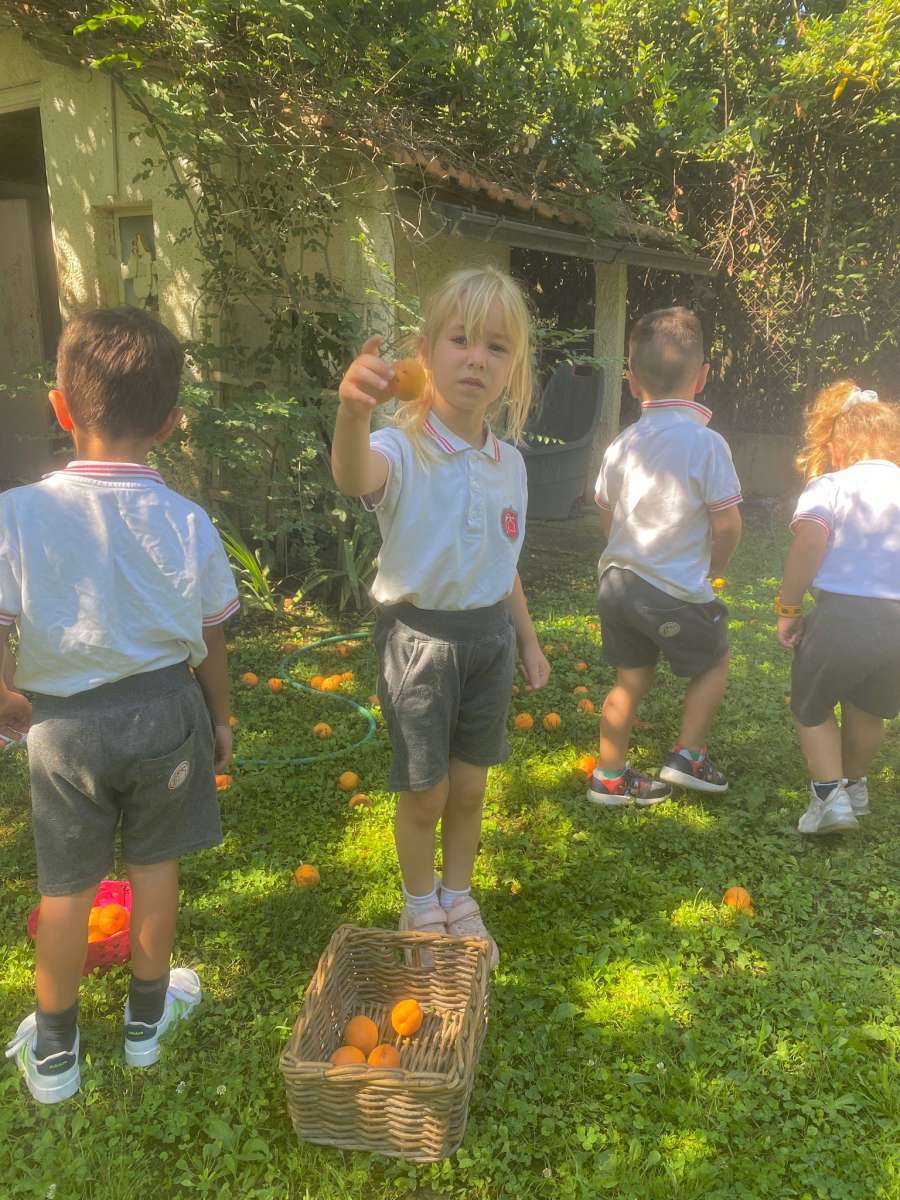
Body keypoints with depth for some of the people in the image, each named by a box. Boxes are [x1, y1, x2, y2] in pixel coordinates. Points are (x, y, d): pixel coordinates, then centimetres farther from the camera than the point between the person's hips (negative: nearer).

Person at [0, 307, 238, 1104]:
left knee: (67, 885, 17)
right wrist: (220, 720, 13)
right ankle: (148, 1017, 40)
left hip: (65, 722, 0)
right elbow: (210, 643, -3)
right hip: (165, 710, 1)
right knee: (156, 862, 20)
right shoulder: (187, 524, -12)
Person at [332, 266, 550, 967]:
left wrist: (528, 641, 18)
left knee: (470, 787, 18)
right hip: (419, 638, -5)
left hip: (490, 638, 5)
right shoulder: (404, 450, -18)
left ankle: (459, 899, 42)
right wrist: (354, 412, -64)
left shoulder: (509, 463, 1)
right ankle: (420, 907, 38)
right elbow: (354, 477, -43)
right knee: (424, 794, 10)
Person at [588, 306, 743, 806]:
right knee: (714, 663, 21)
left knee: (631, 680, 17)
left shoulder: (621, 444, 2)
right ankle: (687, 756, 21)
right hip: (677, 592, -5)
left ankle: (609, 777, 25)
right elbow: (728, 524, -12)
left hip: (618, 580, 6)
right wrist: (714, 567, 7)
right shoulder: (706, 443, -15)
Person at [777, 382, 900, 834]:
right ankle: (854, 785, 46)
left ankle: (830, 795, 10)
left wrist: (787, 609, -9)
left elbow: (808, 544, -19)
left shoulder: (830, 486, -2)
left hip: (842, 616, -4)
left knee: (811, 707, 21)